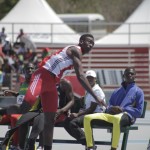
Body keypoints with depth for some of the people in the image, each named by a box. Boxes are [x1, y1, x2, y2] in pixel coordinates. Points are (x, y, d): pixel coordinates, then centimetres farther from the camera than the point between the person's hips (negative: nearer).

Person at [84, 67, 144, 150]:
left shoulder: (138, 91, 13)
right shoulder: (117, 91, 29)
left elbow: (139, 112, 3)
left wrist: (123, 109, -8)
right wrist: (111, 108, -2)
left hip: (127, 116, -6)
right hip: (111, 115, 6)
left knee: (117, 118, -46)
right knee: (87, 118, -18)